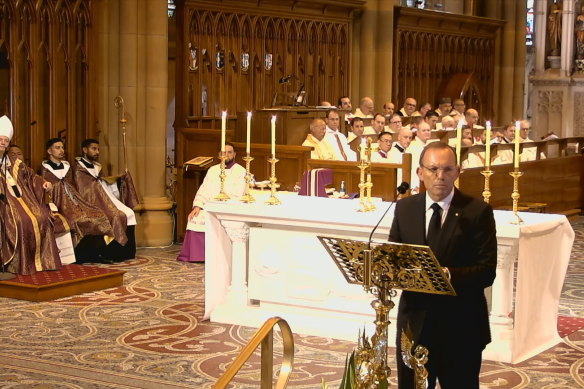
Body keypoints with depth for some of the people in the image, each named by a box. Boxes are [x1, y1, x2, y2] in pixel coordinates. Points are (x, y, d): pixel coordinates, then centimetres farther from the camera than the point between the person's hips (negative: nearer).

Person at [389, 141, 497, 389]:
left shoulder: (477, 211, -7)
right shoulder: (404, 208, 5)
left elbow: (487, 271, -12)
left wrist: (448, 275, -28)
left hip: (461, 325, -3)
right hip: (415, 321, 3)